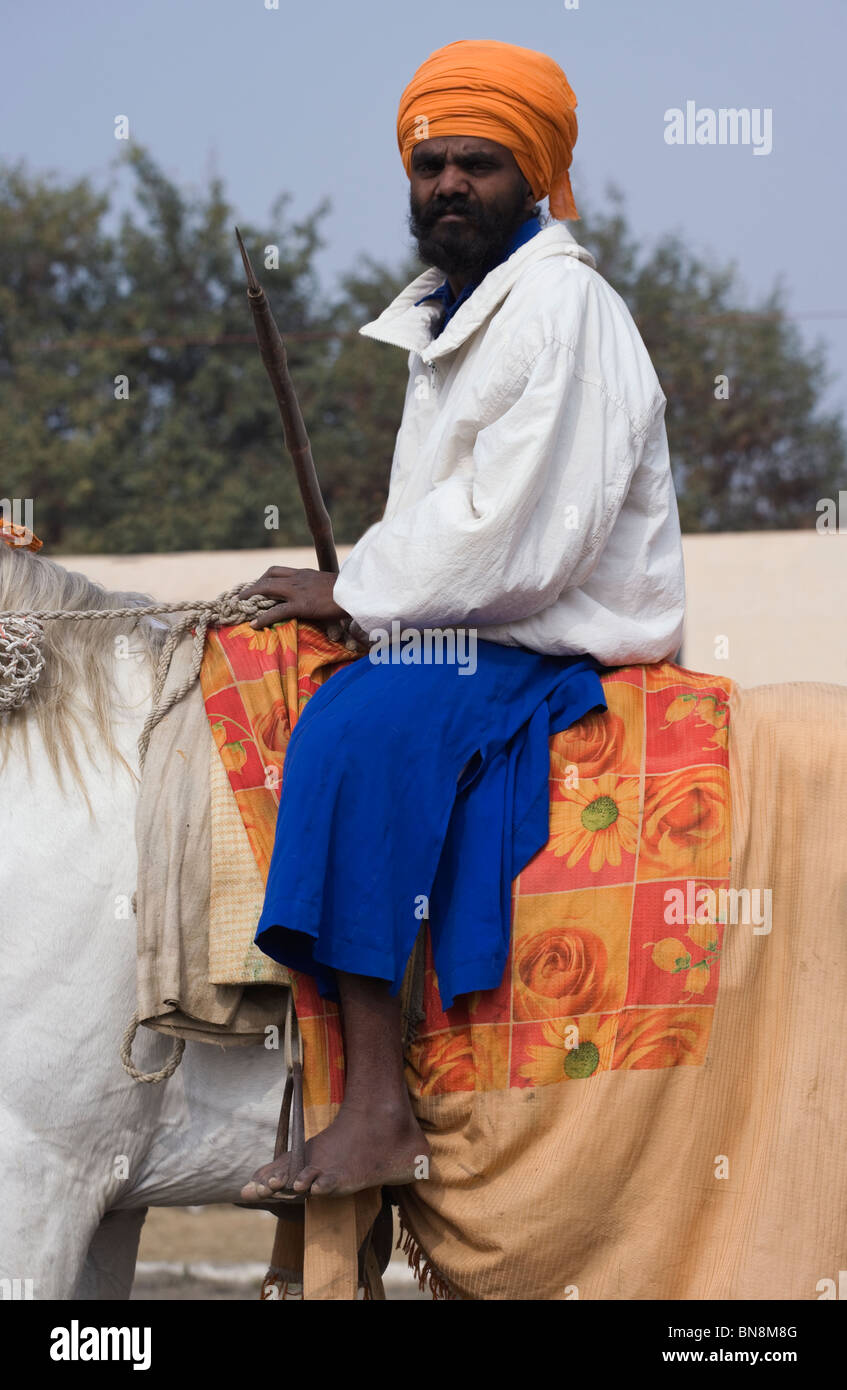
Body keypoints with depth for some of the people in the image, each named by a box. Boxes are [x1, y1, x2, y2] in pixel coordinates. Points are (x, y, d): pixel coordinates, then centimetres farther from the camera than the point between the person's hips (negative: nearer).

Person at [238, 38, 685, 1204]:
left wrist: (354, 593, -15)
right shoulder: (449, 318, 18)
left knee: (361, 725, -31)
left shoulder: (566, 309, -14)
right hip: (467, 644, 11)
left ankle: (380, 1112, -37)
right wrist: (355, 595, 7)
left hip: (561, 656, -11)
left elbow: (523, 536, -22)